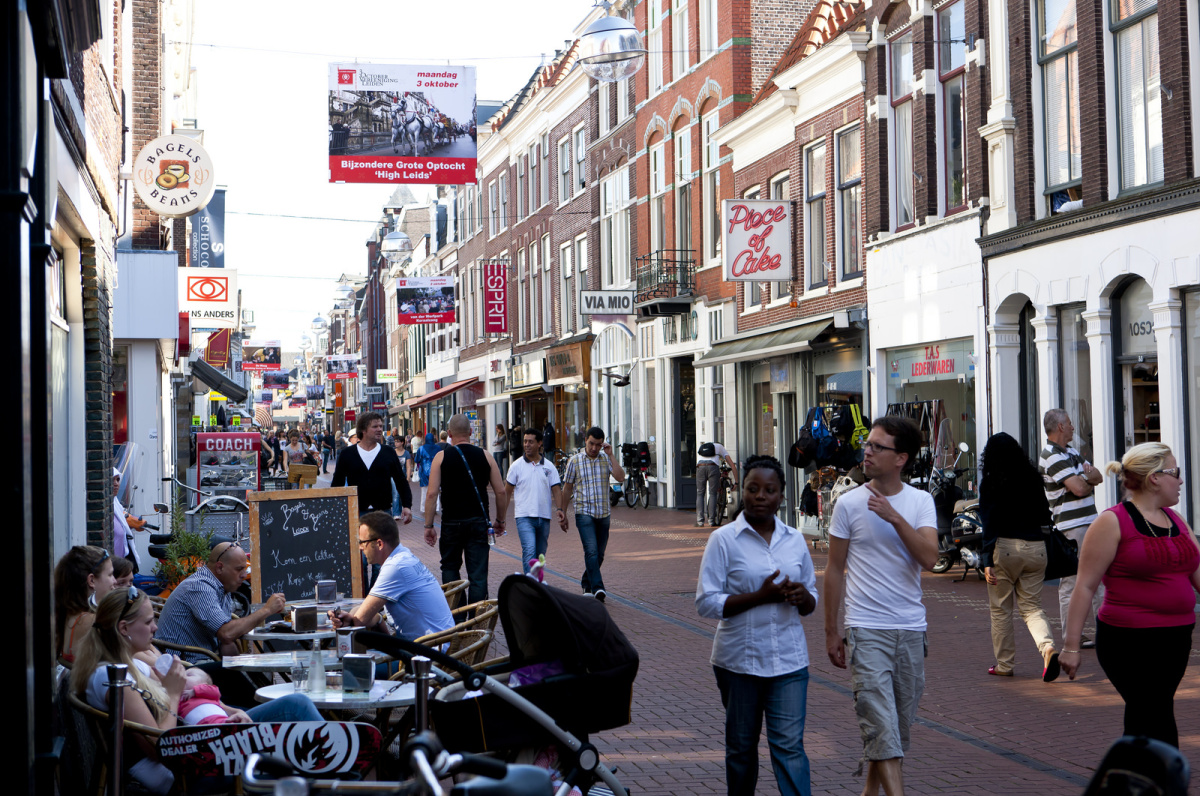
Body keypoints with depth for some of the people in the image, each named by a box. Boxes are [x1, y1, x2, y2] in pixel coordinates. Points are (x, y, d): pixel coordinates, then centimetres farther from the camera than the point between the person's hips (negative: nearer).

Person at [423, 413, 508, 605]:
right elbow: (501, 492, 2)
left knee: (450, 567, 19)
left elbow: (432, 493, -8)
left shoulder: (441, 457, -2)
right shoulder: (485, 456, 2)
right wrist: (500, 521, 15)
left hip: (452, 523, 0)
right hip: (478, 522, 1)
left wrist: (428, 526, -2)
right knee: (478, 574, 2)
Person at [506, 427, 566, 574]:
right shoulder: (517, 465, 4)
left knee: (540, 554, 10)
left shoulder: (549, 467, 9)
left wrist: (559, 509, -12)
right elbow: (507, 491, 7)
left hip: (544, 517, 3)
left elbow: (556, 489, 5)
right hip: (524, 516, -3)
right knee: (529, 550, -20)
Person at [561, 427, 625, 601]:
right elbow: (567, 488, 7)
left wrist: (610, 456, -11)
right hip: (584, 513, -3)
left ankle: (586, 583, 31)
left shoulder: (606, 460, 6)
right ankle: (597, 588, -23)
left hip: (603, 513, 3)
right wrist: (563, 512, 8)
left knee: (599, 554, 11)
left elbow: (620, 477, -10)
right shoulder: (574, 461, 1)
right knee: (591, 551, -17)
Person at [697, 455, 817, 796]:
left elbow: (810, 604, 15)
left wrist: (802, 597, -9)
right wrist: (760, 596, -19)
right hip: (739, 660, -2)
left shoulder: (794, 540, 8)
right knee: (741, 746, 11)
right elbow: (706, 602, -11)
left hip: (789, 660, 2)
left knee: (789, 744, -5)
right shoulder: (724, 540, -4)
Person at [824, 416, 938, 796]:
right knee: (880, 722, -11)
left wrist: (895, 517, -21)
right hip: (867, 629, -3)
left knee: (901, 721, 13)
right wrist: (831, 632, 5)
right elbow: (835, 570, 4)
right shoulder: (849, 504, -2)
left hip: (911, 629, 3)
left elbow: (929, 558, -11)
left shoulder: (921, 501, 2)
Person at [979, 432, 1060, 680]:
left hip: (1005, 548, -4)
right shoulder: (1032, 478, 6)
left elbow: (989, 524, -9)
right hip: (1036, 547, 4)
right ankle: (1048, 648, -14)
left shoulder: (991, 483, -5)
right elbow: (1045, 517, 13)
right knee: (1032, 606, 11)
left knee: (1000, 609, 9)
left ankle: (1004, 664, 16)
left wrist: (988, 562, -11)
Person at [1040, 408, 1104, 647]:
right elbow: (1078, 488, -25)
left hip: (1088, 522, 10)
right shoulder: (1052, 457, -16)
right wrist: (1089, 482, -1)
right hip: (1071, 526, -10)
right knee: (1071, 582, -4)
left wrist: (1087, 476, -12)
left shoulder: (1071, 452, 17)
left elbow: (1099, 477, 13)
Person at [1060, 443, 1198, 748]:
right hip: (1130, 643, -7)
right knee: (1159, 730, -7)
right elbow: (1085, 586, -9)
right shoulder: (1112, 523, -9)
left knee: (1142, 722, 14)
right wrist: (1071, 644, -12)